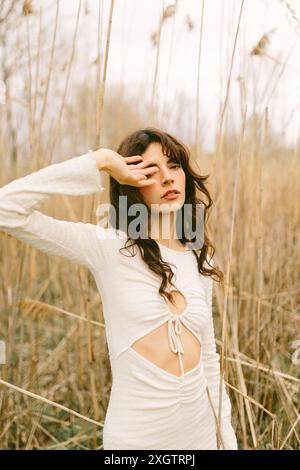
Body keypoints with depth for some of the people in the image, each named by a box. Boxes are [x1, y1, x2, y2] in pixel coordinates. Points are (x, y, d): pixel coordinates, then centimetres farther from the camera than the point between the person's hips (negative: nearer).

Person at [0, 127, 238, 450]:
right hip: (137, 434, -4)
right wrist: (99, 162, -20)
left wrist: (227, 435, 12)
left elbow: (207, 354, 10)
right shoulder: (108, 247, -11)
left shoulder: (199, 259, 3)